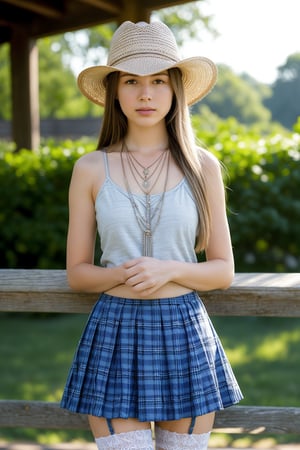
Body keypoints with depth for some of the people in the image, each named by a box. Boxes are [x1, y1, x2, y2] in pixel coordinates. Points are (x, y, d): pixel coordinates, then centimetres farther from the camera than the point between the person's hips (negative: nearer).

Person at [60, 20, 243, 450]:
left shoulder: (202, 166, 2)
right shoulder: (90, 169, 2)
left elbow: (223, 270, 4)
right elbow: (77, 272, 5)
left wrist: (168, 270, -15)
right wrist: (123, 274, -15)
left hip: (185, 336, 1)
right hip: (115, 337, -1)